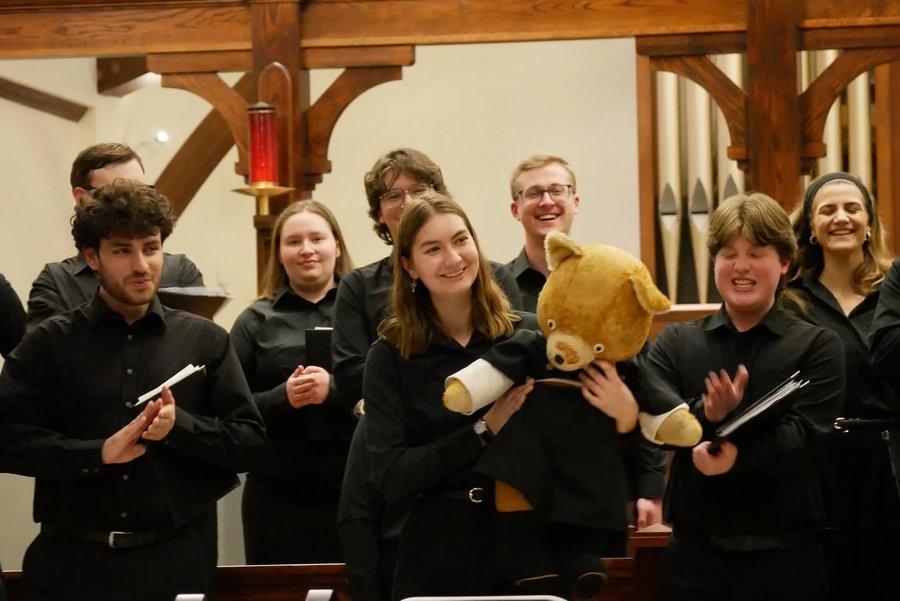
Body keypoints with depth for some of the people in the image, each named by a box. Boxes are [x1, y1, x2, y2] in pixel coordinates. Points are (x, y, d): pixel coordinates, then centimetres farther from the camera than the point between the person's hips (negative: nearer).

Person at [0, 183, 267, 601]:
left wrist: (180, 426, -13)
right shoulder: (49, 343, 3)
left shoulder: (205, 341, 6)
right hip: (73, 560, -1)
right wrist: (99, 452, -15)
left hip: (177, 560, 1)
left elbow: (252, 442, 4)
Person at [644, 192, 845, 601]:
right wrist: (706, 415, -25)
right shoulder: (675, 343, 7)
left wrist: (737, 458, -28)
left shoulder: (818, 347, 1)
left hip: (788, 556, -1)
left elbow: (805, 436, -11)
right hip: (695, 554, 2)